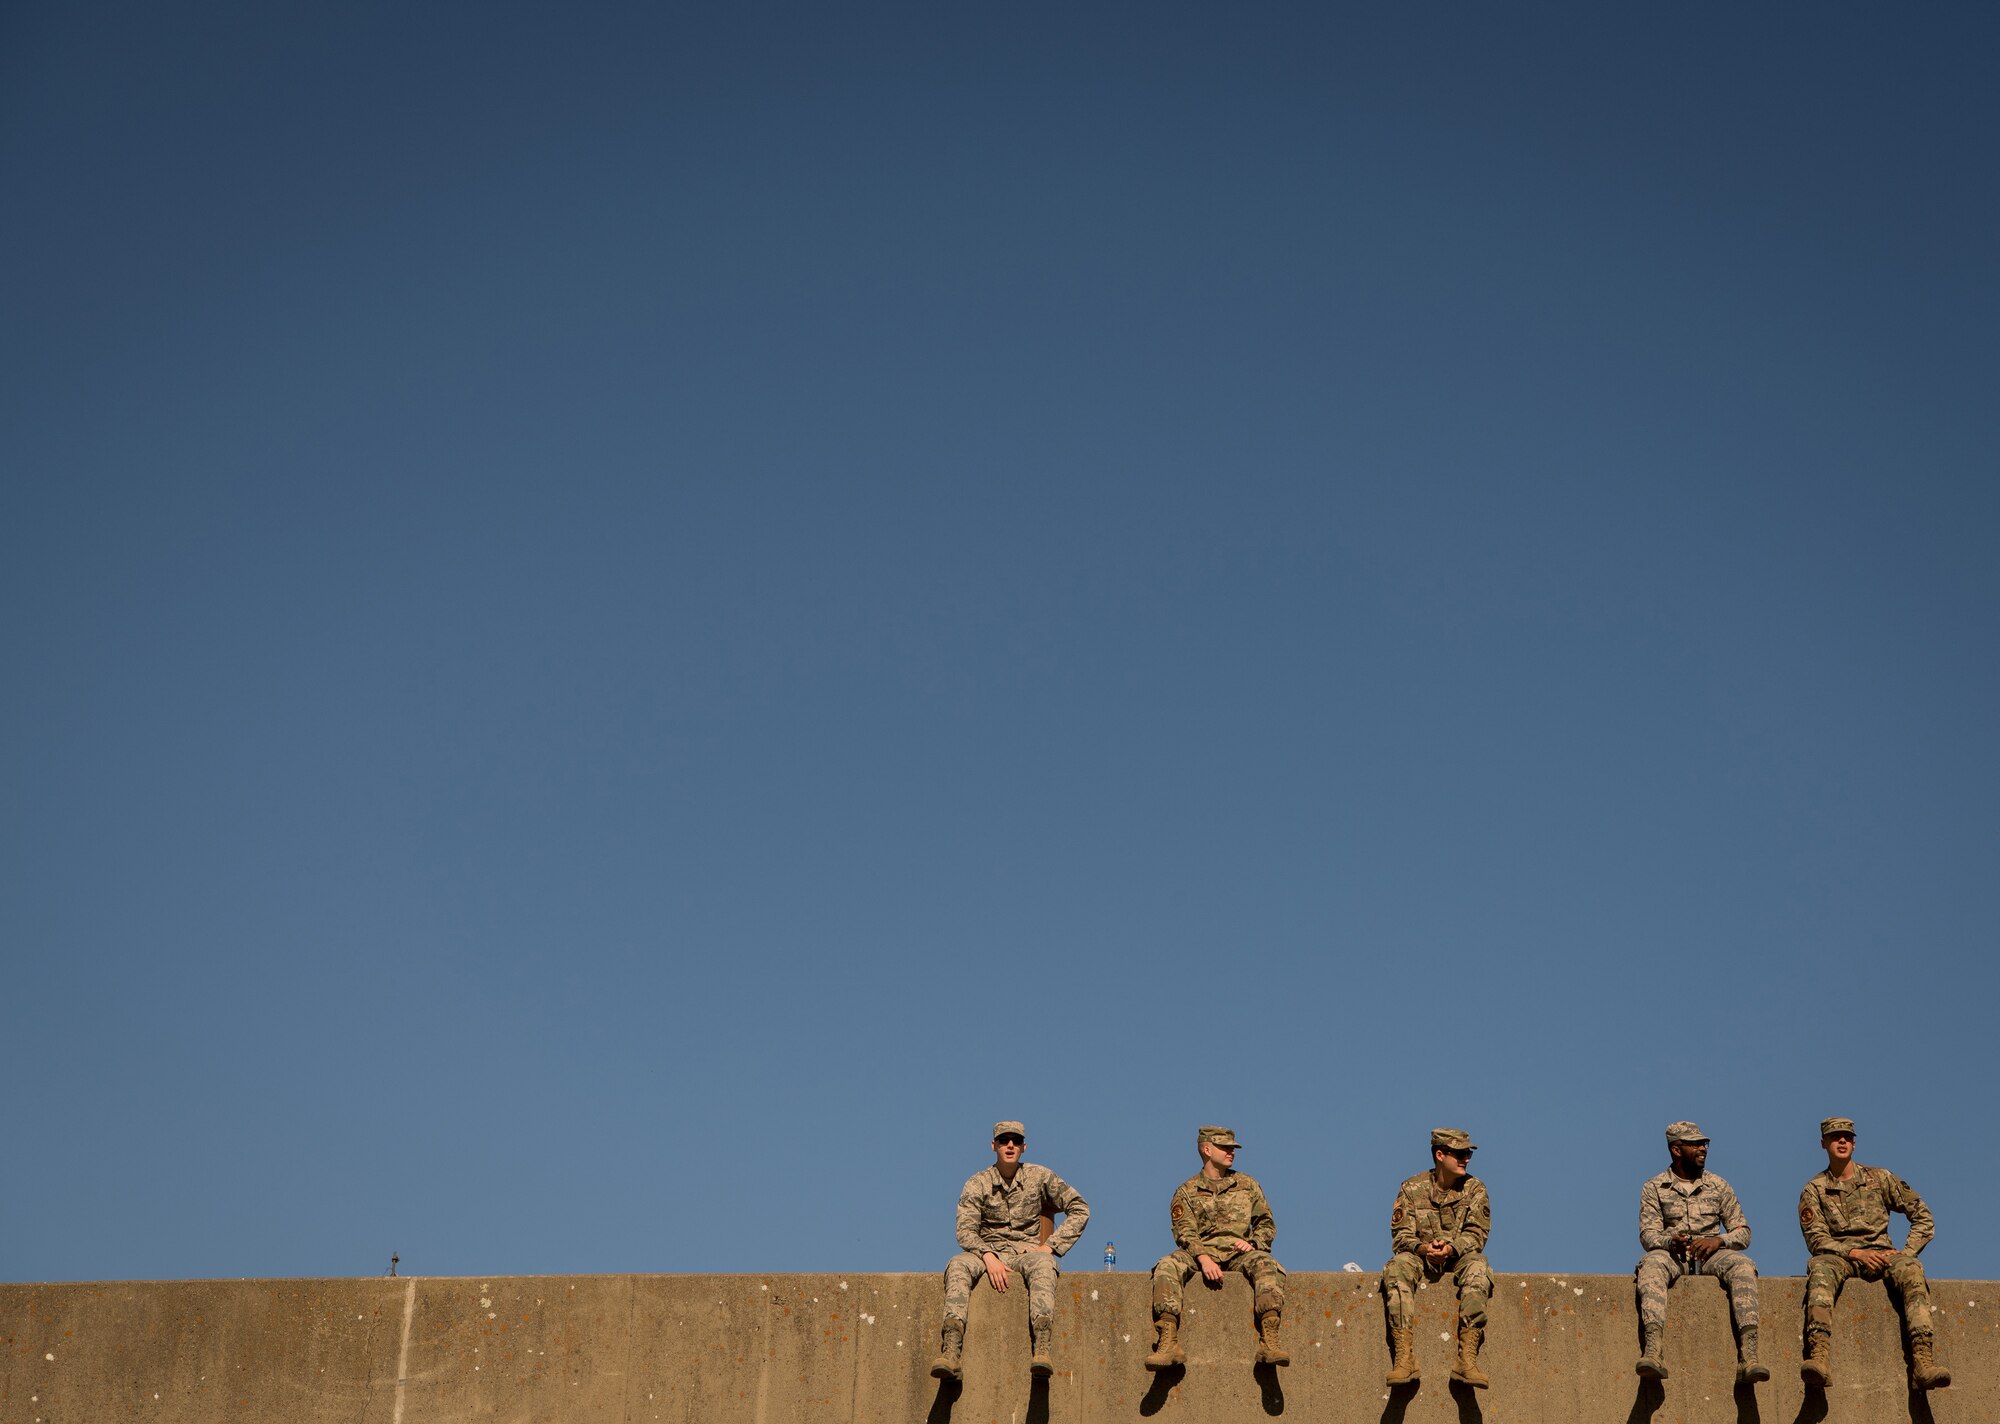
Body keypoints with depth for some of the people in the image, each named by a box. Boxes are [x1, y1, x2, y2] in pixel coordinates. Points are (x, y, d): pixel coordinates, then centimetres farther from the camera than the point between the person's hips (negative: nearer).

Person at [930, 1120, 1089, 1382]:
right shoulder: (977, 1184, 5)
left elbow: (1080, 1209, 7)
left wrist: (1049, 1246, -4)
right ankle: (951, 1352, -48)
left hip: (1026, 1251, -1)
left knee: (1042, 1264, -38)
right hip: (989, 1252, 1)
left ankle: (1041, 1350, -54)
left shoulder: (1039, 1177, 6)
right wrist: (989, 1257, -24)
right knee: (957, 1265, -33)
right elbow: (965, 1230, -5)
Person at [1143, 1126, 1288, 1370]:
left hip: (1237, 1253, 1)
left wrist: (1253, 1243, -5)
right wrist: (1204, 1259, -21)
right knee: (1167, 1267, -32)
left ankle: (1269, 1342, -41)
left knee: (1267, 1266, -33)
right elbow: (1185, 1232, -3)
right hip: (1200, 1252, -1)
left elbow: (1267, 1223, 18)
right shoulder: (1187, 1192, 10)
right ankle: (1168, 1343, -40)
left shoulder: (1247, 1185, 18)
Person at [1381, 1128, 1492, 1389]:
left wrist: (1452, 1247, -27)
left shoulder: (1475, 1188, 2)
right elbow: (1400, 1236, -4)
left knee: (1477, 1269, -35)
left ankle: (1467, 1358, -41)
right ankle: (1404, 1358, -42)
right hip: (1421, 1258, 0)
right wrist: (1422, 1248, -27)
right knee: (1396, 1270, -33)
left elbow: (1476, 1234, -5)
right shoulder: (1412, 1189, 0)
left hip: (1460, 1257, 0)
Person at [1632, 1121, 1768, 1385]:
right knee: (1650, 1264, -37)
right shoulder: (1654, 1189, 9)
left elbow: (1742, 1233, 10)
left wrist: (1718, 1240, -13)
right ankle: (1652, 1351, -53)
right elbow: (1648, 1235, -1)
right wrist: (1670, 1242, -24)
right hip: (1672, 1255, -1)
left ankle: (1748, 1357, -43)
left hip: (1711, 1255, 2)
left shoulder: (1718, 1186, 14)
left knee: (1743, 1265, -32)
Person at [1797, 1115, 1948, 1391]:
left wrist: (1905, 1253, -4)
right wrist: (1855, 1253, -18)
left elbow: (1923, 1218, 12)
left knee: (1911, 1271, -33)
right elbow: (1816, 1239, -3)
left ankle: (1923, 1362, -45)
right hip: (1839, 1256, -1)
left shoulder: (1880, 1179, 12)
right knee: (1819, 1268, -37)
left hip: (1880, 1252, 1)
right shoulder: (1814, 1190, 8)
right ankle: (1819, 1355, -56)